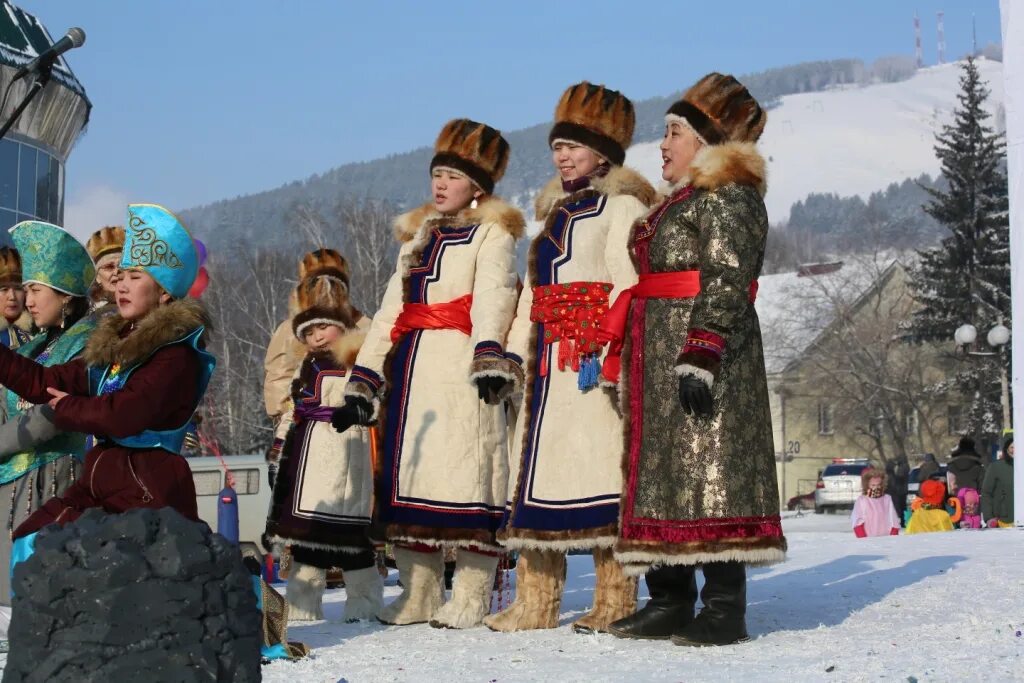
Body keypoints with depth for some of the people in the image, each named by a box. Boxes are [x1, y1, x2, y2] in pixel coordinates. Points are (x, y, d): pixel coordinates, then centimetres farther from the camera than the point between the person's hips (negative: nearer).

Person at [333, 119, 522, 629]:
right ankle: (418, 594, 13)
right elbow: (389, 314, 24)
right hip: (412, 368, 7)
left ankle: (470, 598, -9)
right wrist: (363, 381, 17)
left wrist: (489, 358, -32)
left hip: (460, 367, -7)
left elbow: (492, 300, -15)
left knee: (463, 467, -13)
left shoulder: (491, 234, 3)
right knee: (409, 469, 5)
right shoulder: (416, 237, 25)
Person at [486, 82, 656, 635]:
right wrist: (513, 353, 15)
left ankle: (615, 602, -6)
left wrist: (609, 351, -21)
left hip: (592, 357, -8)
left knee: (599, 460, -11)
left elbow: (626, 283, -11)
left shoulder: (622, 205, 0)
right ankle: (534, 603, 10)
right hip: (549, 359, 8)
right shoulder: (555, 212, 24)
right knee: (538, 464, 6)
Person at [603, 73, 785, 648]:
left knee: (708, 469, -11)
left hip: (703, 353, -10)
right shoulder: (679, 203, 24)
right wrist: (627, 355, 25)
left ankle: (725, 607, -9)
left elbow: (725, 284, -18)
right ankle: (670, 600, 14)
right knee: (662, 471, 9)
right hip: (659, 362, 10)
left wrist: (701, 353, -26)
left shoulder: (728, 197, -7)